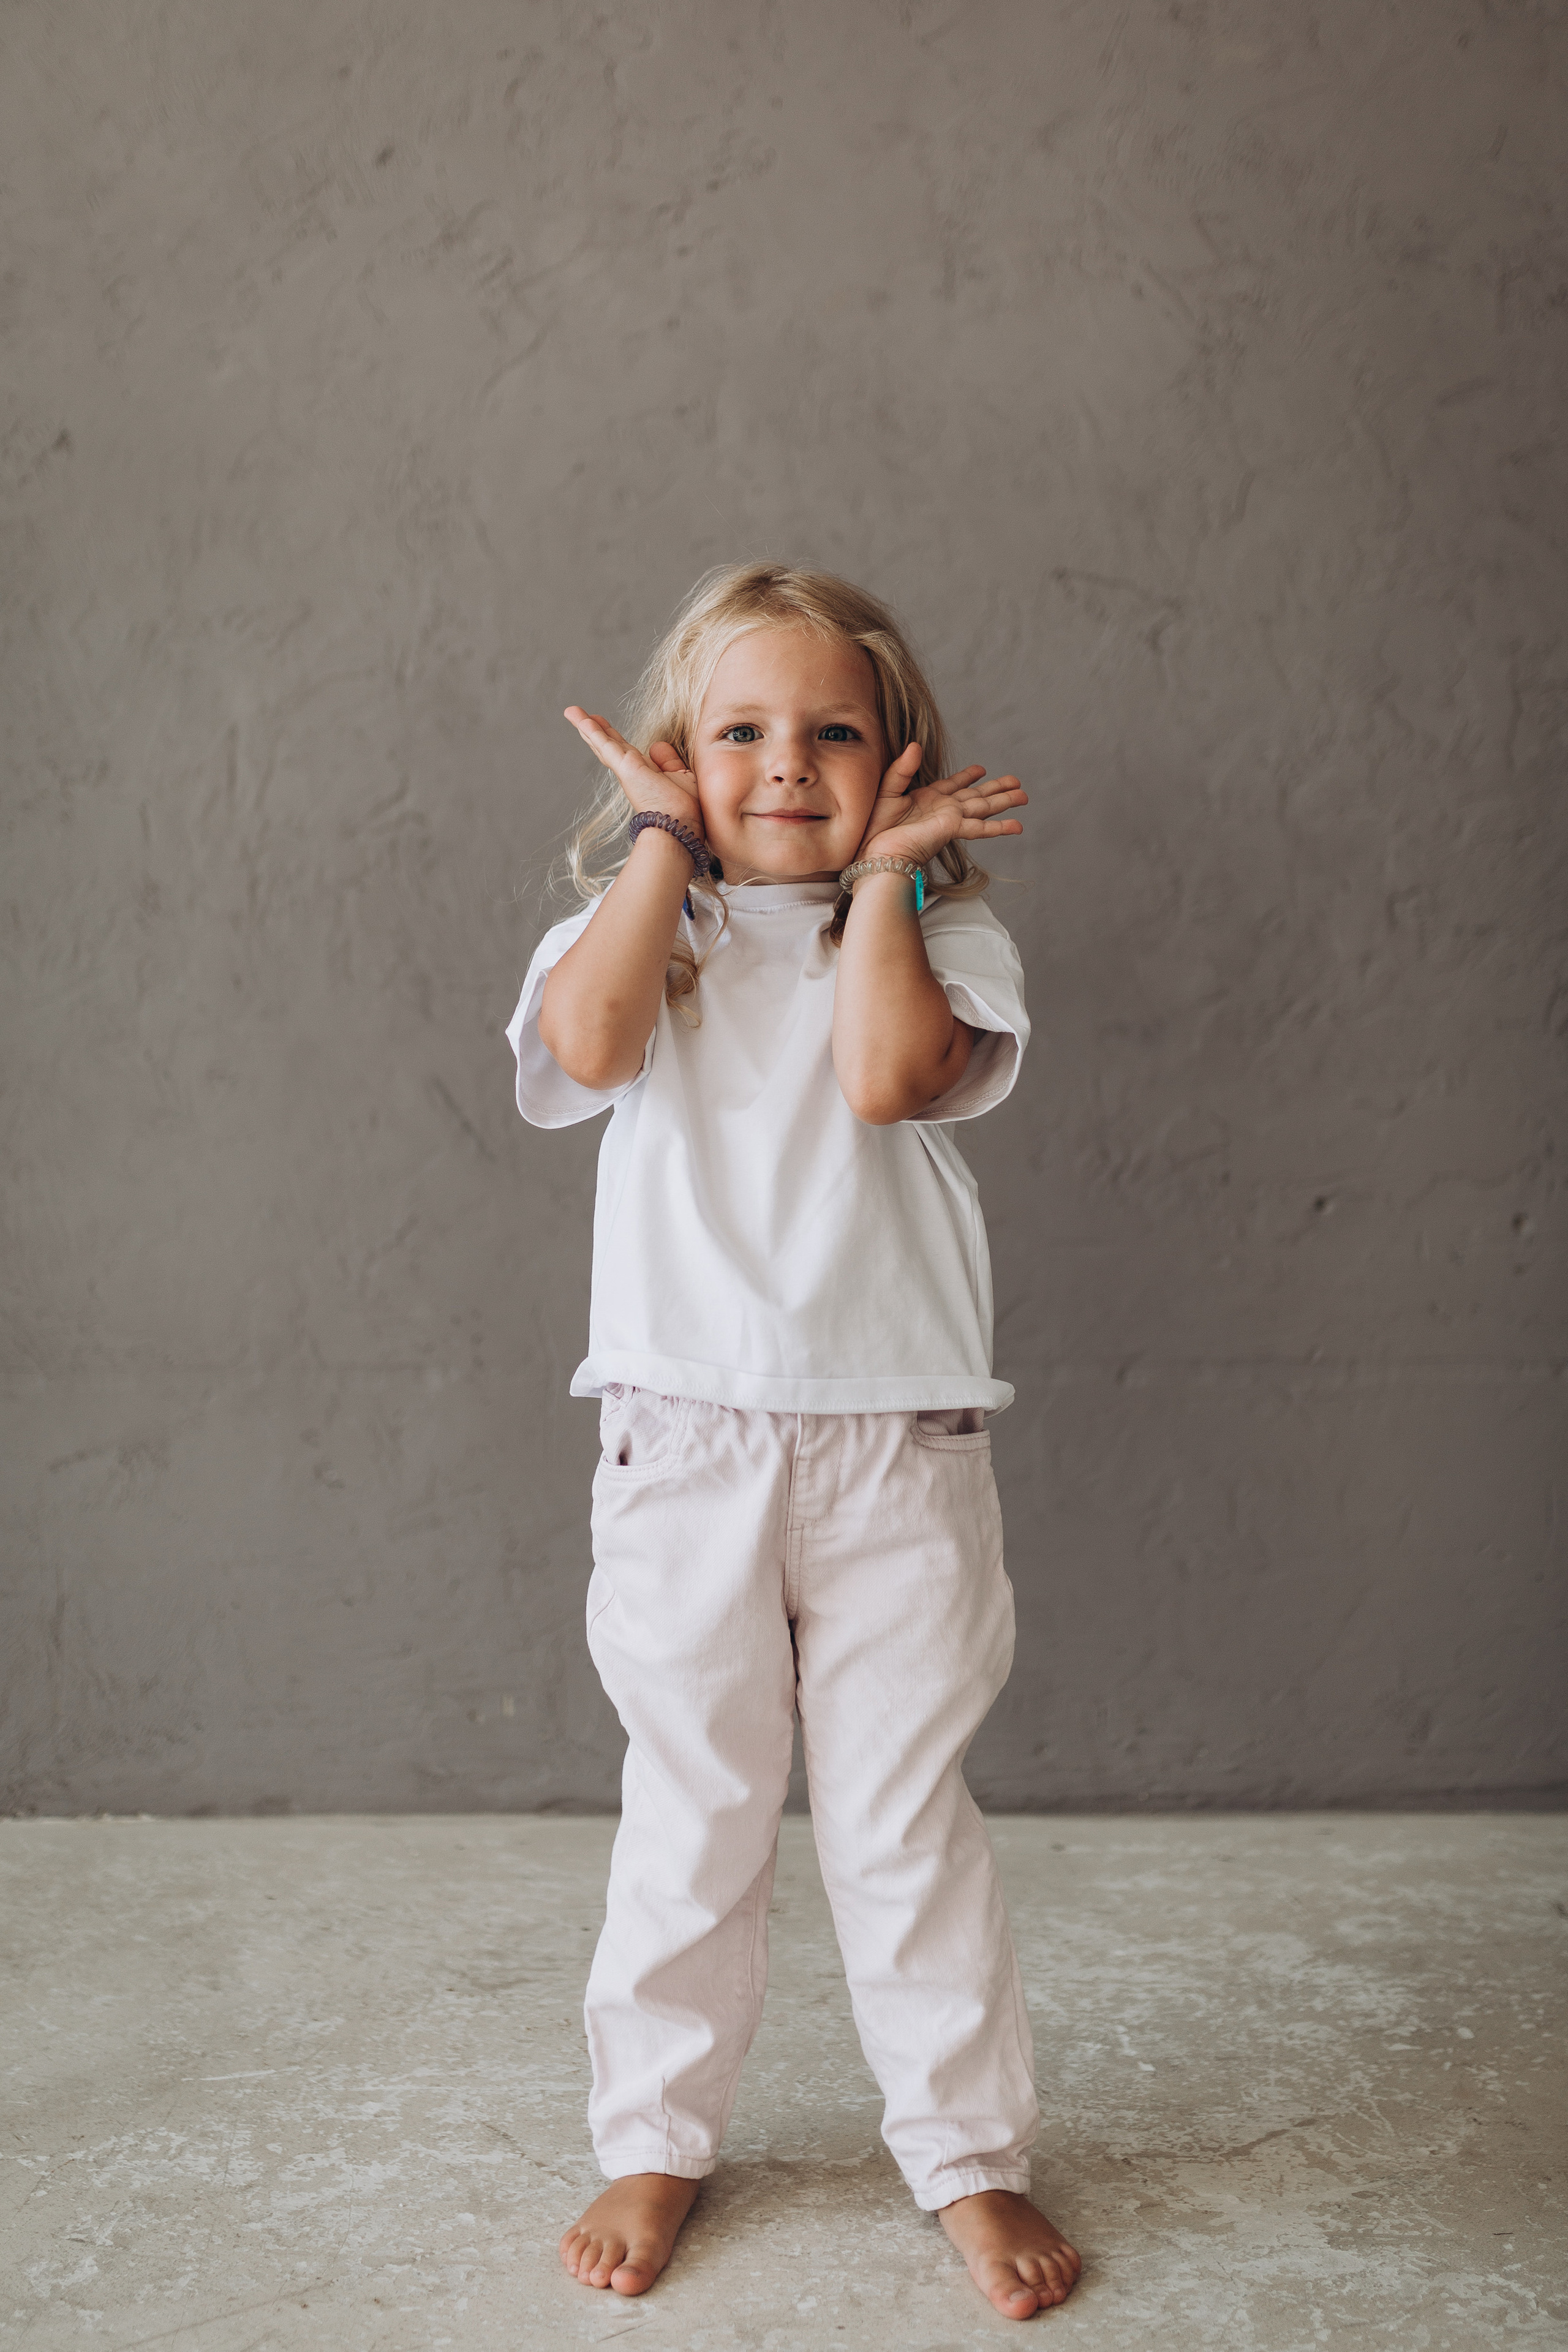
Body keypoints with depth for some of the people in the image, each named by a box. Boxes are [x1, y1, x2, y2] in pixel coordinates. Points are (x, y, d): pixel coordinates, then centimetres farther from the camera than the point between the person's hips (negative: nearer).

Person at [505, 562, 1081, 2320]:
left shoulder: (941, 937, 3)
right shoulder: (629, 929, 6)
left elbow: (891, 1075, -18)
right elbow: (588, 1045, -18)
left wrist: (882, 873, -8)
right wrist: (665, 843, -8)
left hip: (899, 1447, 0)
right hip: (682, 1446, 1)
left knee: (906, 1818, 9)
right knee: (690, 1816, 13)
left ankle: (967, 2151, 28)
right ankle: (656, 2136, 32)